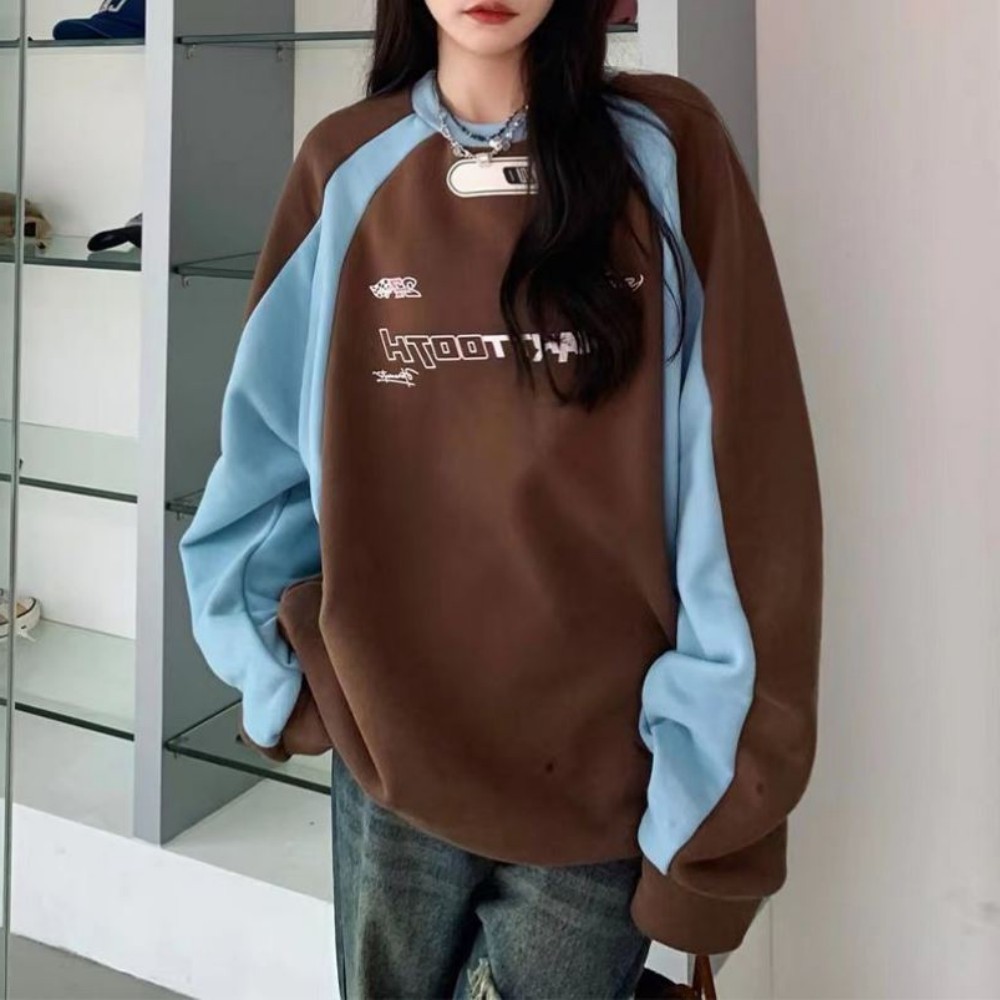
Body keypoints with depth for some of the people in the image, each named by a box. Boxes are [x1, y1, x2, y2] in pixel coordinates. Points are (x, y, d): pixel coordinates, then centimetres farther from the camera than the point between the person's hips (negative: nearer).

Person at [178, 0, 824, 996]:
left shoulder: (666, 148, -5)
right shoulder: (347, 168, 2)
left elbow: (743, 475, -7)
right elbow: (268, 441, 7)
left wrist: (716, 775, -9)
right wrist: (279, 667, 2)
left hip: (607, 773, -1)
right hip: (387, 756, 2)